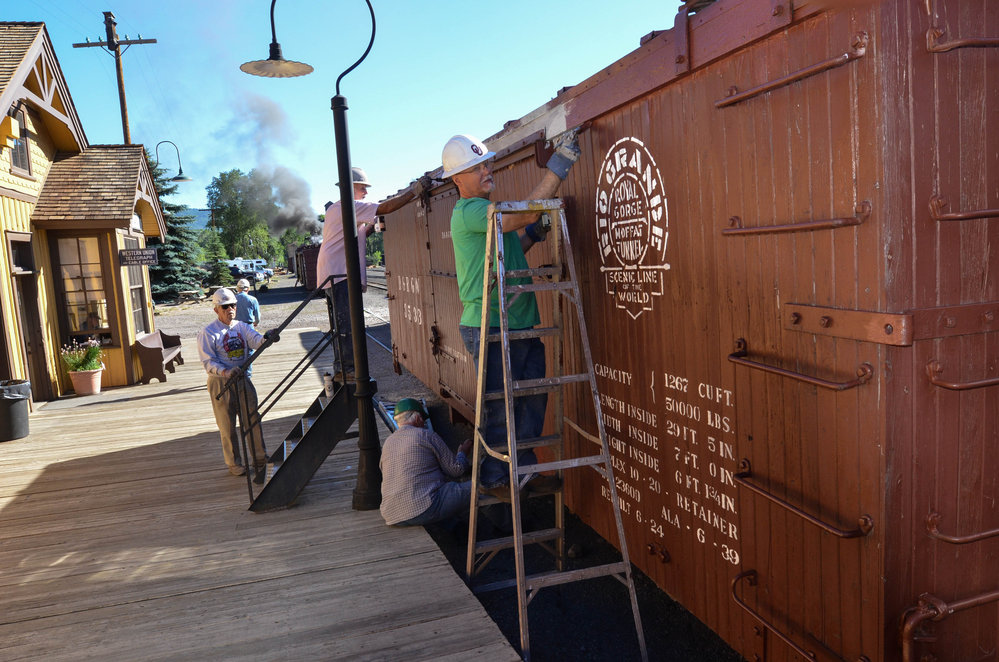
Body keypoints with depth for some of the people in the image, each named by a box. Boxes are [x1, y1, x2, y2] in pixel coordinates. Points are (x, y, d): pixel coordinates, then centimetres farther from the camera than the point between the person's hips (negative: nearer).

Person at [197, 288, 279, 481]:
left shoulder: (242, 327, 6)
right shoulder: (208, 333, -7)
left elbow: (256, 341, -12)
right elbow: (208, 362, -14)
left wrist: (267, 338, -36)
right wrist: (225, 372, -33)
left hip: (242, 379, 4)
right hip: (220, 383, -4)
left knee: (252, 420, 5)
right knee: (227, 425, 5)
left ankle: (260, 461, 15)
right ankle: (234, 463, 20)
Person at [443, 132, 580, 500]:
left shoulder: (488, 210, 18)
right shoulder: (468, 211, -13)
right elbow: (526, 213, -23)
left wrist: (534, 233, 11)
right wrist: (559, 166, -19)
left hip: (521, 325, 9)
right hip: (489, 328, -9)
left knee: (532, 400, 12)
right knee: (500, 407, 0)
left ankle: (523, 470, 26)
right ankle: (492, 479, 17)